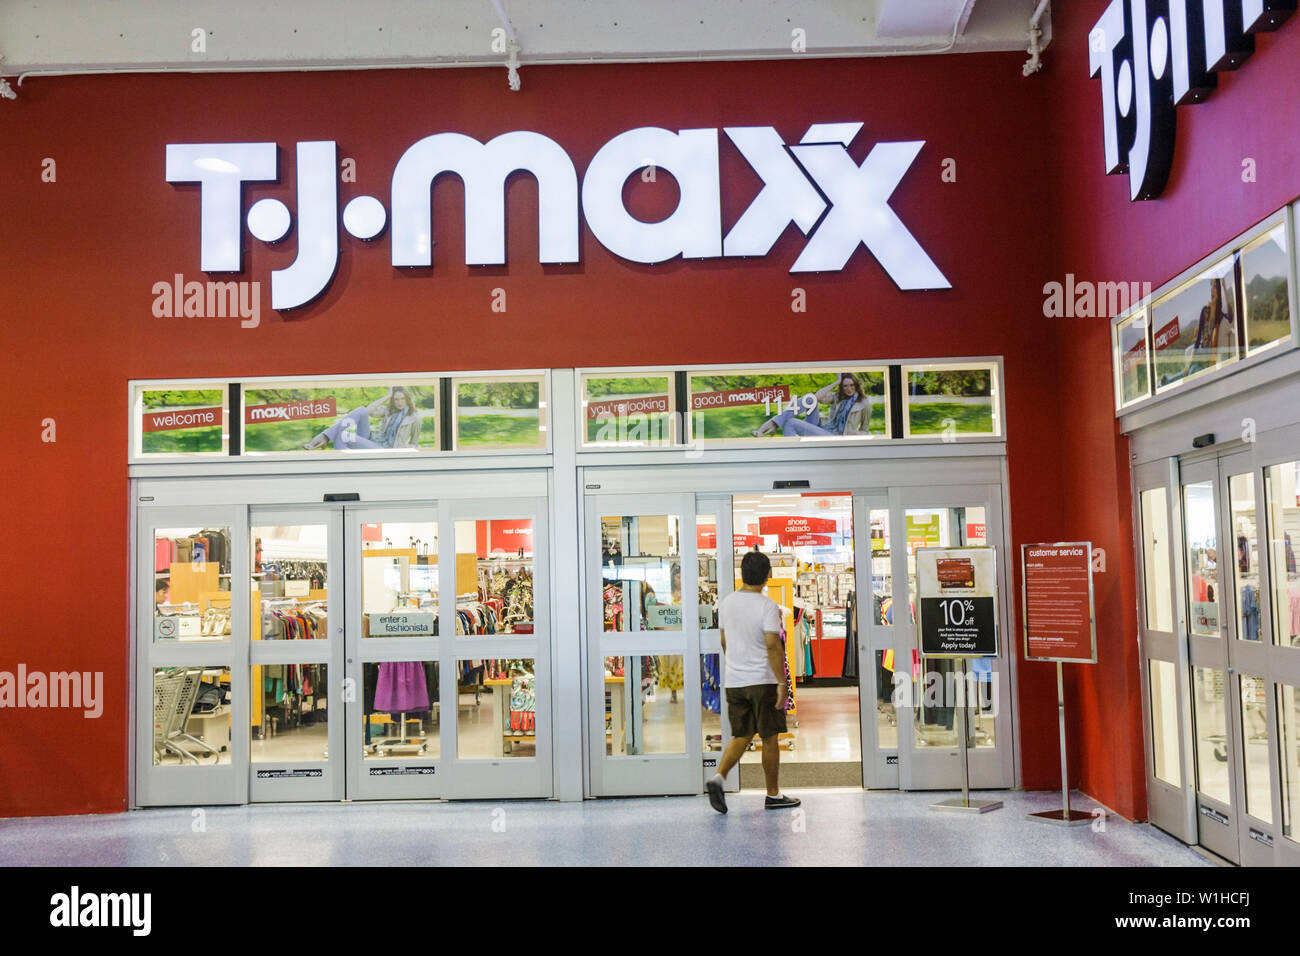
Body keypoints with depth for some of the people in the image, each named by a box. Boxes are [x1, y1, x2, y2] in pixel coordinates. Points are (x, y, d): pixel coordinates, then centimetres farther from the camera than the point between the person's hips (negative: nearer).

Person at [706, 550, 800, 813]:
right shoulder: (768, 606, -14)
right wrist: (782, 683, -17)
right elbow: (773, 646, -19)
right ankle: (773, 795, 14)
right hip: (762, 681, -5)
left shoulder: (727, 602, 6)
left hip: (734, 681, 5)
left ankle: (719, 776, -9)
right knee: (770, 738, 6)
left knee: (741, 736, 13)